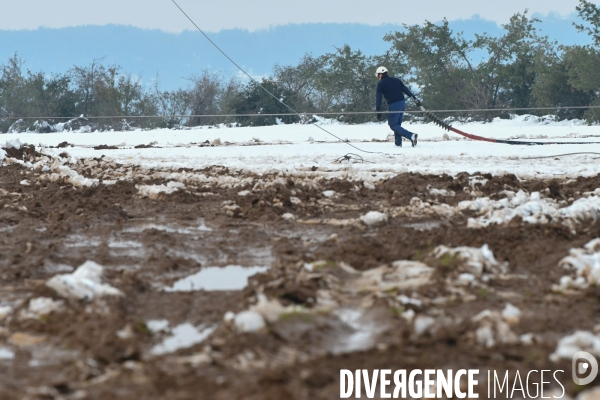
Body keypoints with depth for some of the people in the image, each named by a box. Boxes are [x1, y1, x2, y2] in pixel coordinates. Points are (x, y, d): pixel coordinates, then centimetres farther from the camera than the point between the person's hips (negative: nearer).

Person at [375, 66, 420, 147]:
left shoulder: (381, 83, 1)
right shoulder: (396, 80, 16)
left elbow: (378, 98, -3)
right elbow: (406, 90, 13)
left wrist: (378, 111, -2)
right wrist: (415, 99, 13)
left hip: (393, 105, -7)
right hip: (402, 104, 7)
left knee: (393, 125, -2)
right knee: (397, 124, 17)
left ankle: (411, 136, -20)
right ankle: (398, 143, 10)